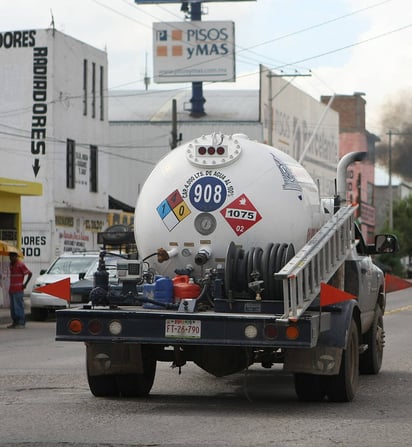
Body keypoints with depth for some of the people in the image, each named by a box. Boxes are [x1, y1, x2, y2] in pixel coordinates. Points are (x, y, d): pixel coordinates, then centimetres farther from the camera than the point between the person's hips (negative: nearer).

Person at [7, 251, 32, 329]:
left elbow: (30, 274, -12)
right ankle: (15, 322, 14)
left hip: (18, 290, -9)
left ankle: (21, 323, -7)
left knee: (19, 306, -8)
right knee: (12, 307, 9)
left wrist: (25, 284, -10)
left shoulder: (20, 264, -10)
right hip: (11, 289, 9)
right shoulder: (11, 265, 15)